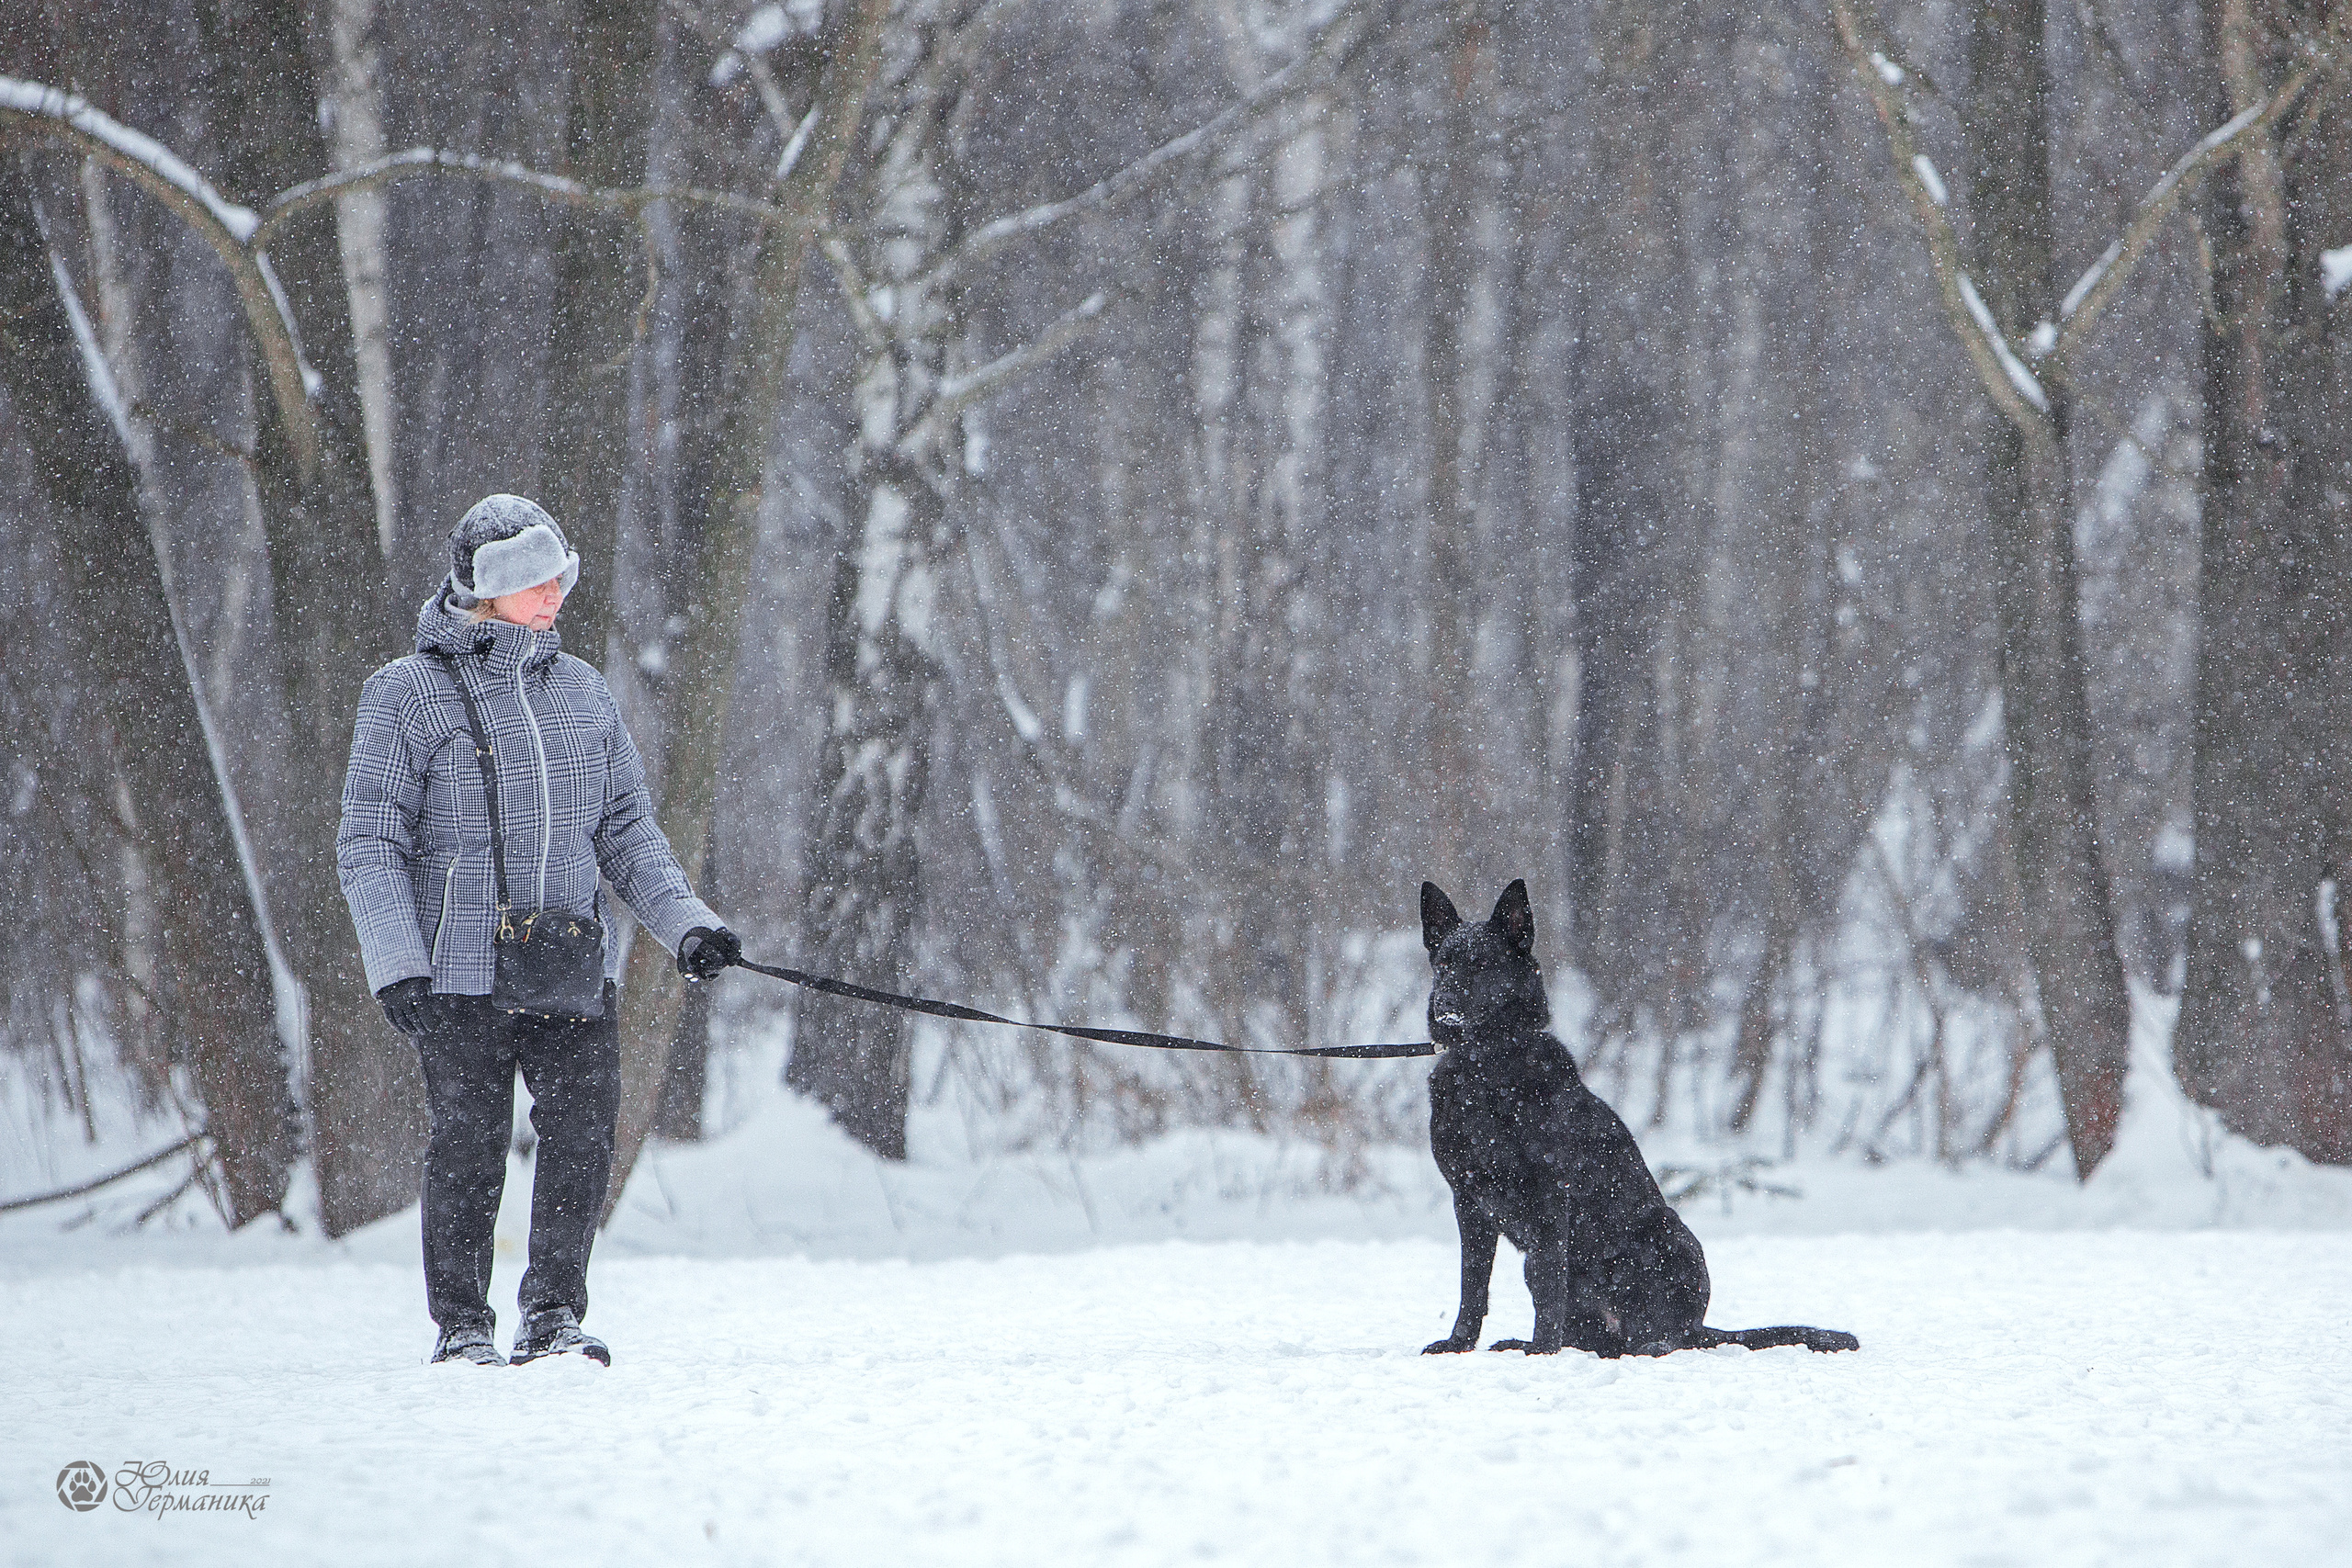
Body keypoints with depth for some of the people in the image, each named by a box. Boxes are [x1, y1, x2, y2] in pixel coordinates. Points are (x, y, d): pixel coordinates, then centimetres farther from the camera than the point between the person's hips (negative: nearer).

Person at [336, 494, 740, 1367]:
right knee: (470, 1148, -2)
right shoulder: (407, 696, -1)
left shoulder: (582, 692, 13)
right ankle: (461, 1327, 12)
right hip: (460, 969, -4)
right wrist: (396, 966, -13)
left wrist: (685, 925, 6)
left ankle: (554, 1316, 7)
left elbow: (626, 831, 18)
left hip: (575, 965, 4)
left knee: (584, 1136, -5)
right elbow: (369, 845, -3)